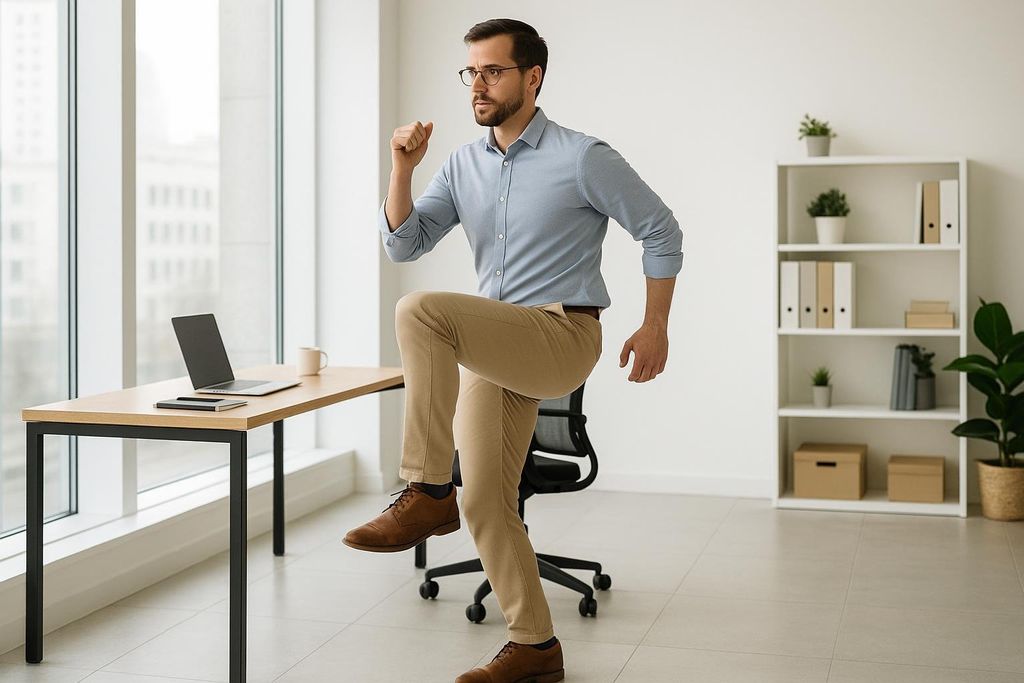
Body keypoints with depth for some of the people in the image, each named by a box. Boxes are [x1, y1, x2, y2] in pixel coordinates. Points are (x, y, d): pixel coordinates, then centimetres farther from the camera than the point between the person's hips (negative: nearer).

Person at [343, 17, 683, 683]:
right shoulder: (464, 165, 11)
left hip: (561, 336, -7)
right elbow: (403, 244, 6)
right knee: (487, 502, 6)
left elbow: (661, 231, 0)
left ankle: (427, 491, -23)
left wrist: (656, 325, -2)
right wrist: (402, 170, -8)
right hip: (494, 350, 7)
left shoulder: (583, 158, -7)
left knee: (421, 311, -30)